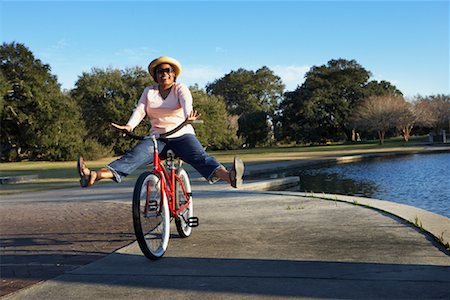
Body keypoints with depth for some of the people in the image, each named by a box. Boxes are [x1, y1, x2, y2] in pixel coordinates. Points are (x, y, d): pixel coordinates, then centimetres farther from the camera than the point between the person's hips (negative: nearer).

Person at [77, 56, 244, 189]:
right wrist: (129, 126, -23)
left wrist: (188, 114, -42)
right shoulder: (149, 92, 14)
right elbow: (139, 110, -1)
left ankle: (229, 177, -55)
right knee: (134, 156, -22)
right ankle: (94, 176, -42)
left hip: (182, 135, -2)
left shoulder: (181, 89, 5)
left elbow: (186, 101, -17)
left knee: (199, 156, -29)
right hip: (157, 137, 2)